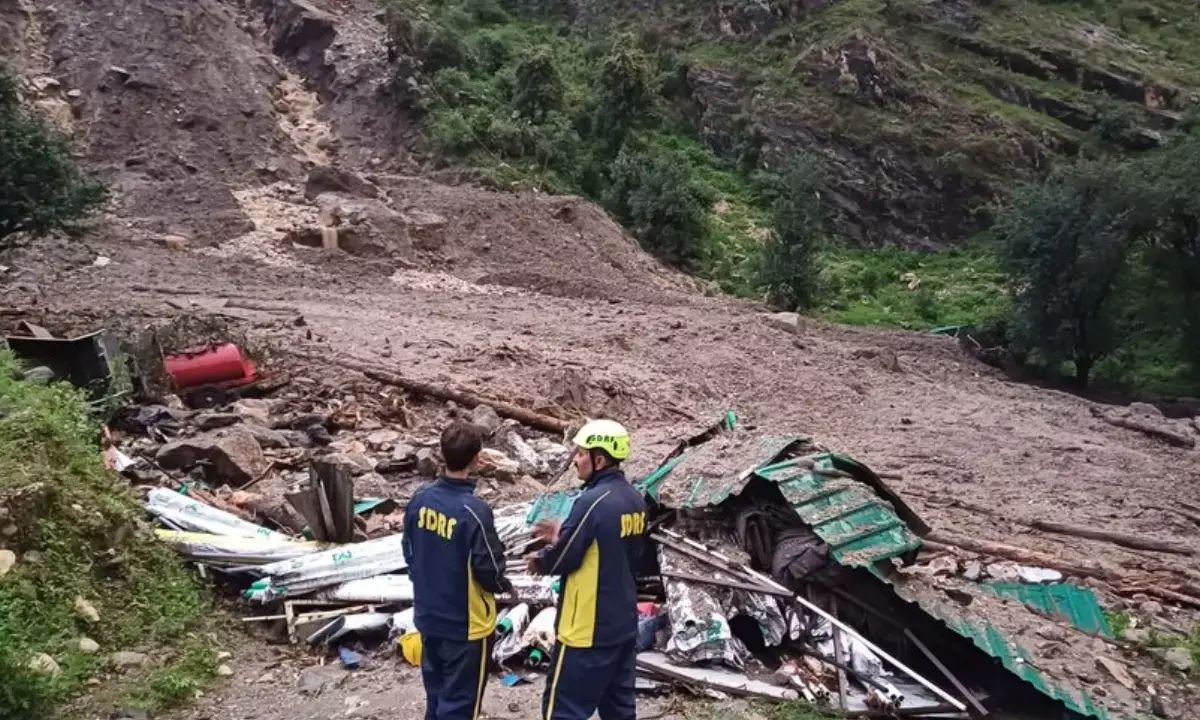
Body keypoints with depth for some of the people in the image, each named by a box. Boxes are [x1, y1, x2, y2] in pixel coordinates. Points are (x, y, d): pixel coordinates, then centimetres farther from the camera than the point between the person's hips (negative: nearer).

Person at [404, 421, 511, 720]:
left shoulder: (420, 498, -6)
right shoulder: (473, 511, -26)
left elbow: (409, 552, 7)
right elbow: (489, 572, -19)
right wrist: (504, 585, 2)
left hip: (428, 617, 7)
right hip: (465, 623, -6)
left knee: (436, 696, 23)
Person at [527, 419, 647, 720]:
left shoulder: (593, 502, -22)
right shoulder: (635, 499, 4)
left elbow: (565, 559, -16)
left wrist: (540, 561, 5)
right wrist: (562, 535, 14)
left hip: (588, 628, -8)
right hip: (624, 624, 8)